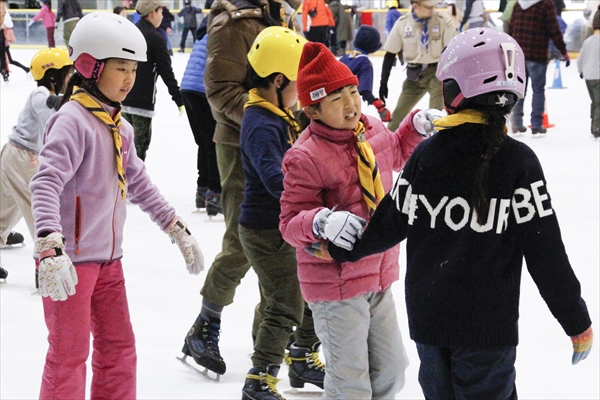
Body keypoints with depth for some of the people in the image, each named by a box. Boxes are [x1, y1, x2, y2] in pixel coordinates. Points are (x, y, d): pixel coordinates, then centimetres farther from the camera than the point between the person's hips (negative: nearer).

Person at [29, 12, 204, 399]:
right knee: (70, 354, -2)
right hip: (70, 260, -8)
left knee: (119, 348, 14)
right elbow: (46, 185, -29)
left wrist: (178, 230, 22)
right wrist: (51, 248, -41)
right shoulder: (73, 119, -18)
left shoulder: (119, 126, 10)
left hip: (108, 258, 9)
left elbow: (138, 184, 22)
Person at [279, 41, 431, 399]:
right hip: (335, 286, -7)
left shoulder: (373, 130, 1)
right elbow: (291, 223, -19)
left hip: (379, 276, 7)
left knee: (392, 369, 20)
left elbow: (397, 154, 26)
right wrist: (321, 222, -39)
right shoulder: (306, 157, -21)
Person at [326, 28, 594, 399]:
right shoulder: (518, 161, -12)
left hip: (427, 318, 4)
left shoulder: (426, 154, -4)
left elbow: (391, 224, 4)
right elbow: (545, 251, -12)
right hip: (488, 324, -4)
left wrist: (342, 248, 24)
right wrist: (577, 321, -3)